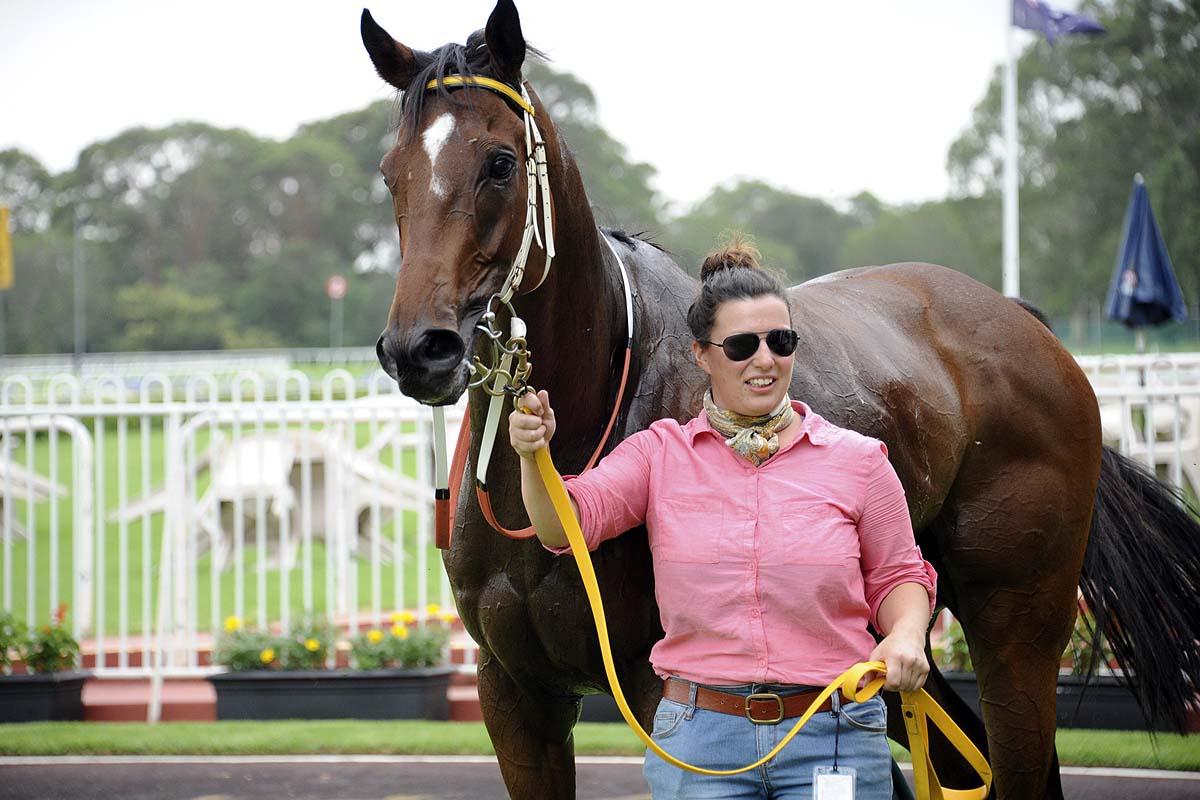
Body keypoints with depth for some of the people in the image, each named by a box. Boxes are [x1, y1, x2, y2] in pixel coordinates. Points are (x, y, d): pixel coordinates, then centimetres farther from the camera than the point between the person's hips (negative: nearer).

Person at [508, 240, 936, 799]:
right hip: (697, 743, 0)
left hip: (833, 737, 0)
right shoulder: (660, 453, 5)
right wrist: (533, 456, -28)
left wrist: (907, 633, -11)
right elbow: (568, 523, -8)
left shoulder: (856, 459, 4)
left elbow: (898, 579, 10)